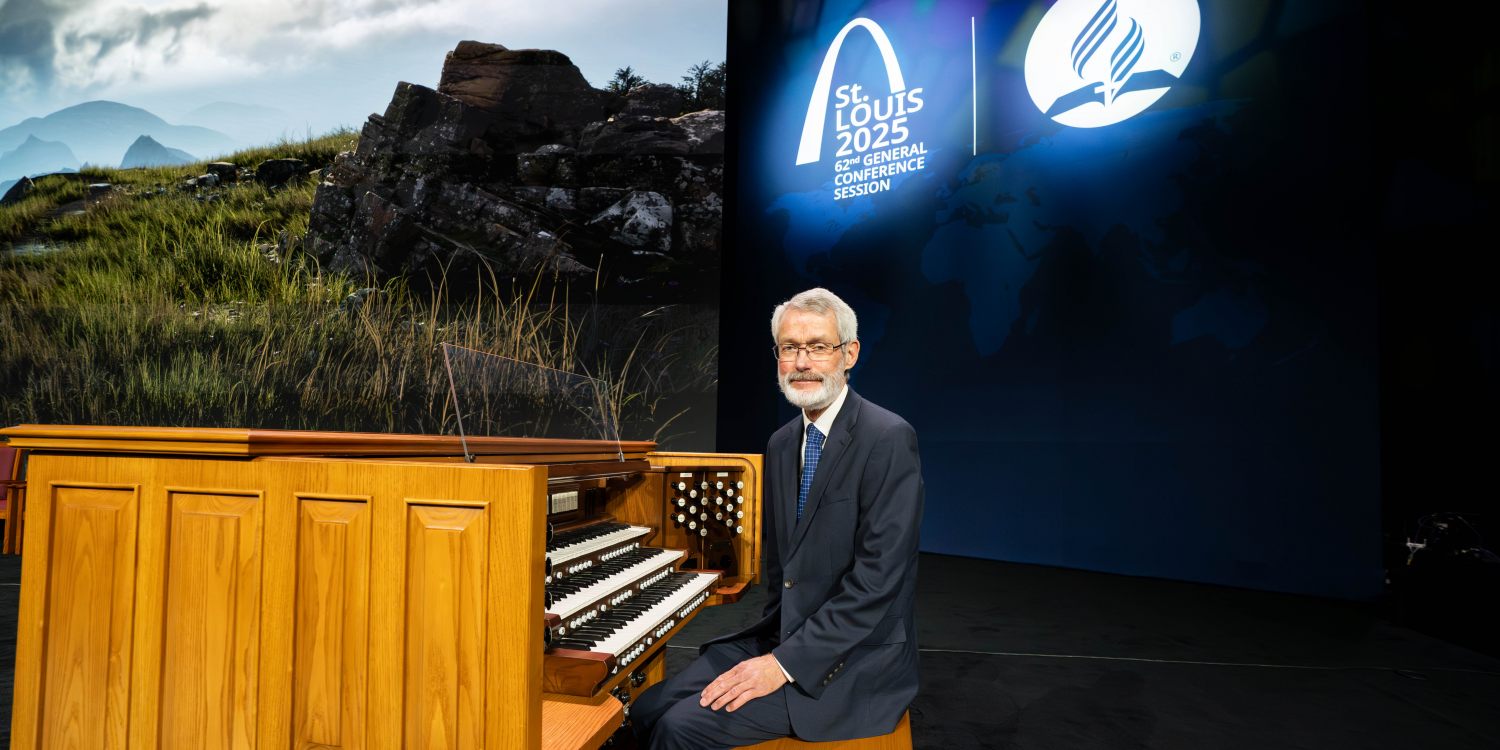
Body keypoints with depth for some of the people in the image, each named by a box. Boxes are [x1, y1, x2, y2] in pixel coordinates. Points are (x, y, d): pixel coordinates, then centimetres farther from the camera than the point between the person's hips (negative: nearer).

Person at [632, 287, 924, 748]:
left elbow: (878, 578, -21)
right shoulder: (781, 444, 9)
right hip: (784, 637, 7)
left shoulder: (889, 439, -16)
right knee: (648, 711, -5)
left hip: (853, 662, -7)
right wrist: (774, 642, 3)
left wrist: (786, 663, -21)